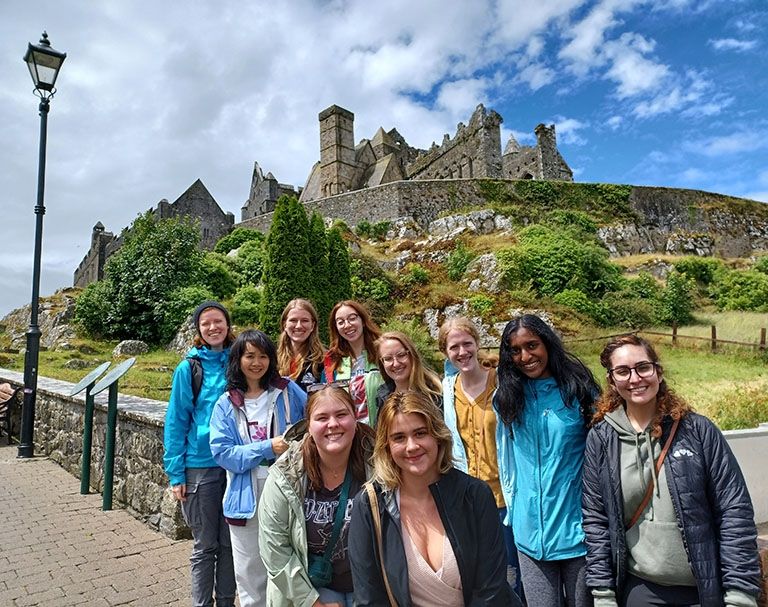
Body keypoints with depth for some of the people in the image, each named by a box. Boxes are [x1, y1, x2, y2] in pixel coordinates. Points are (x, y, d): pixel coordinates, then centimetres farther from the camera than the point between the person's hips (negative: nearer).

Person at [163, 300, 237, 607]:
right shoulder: (189, 368, -6)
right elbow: (176, 421, -4)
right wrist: (175, 473, -7)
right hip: (200, 467, -2)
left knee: (229, 543, 14)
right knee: (205, 545, 11)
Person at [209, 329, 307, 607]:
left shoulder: (288, 391, -2)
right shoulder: (226, 404, 1)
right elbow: (222, 453, -7)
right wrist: (267, 448, -16)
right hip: (247, 500, 1)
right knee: (251, 576, 16)